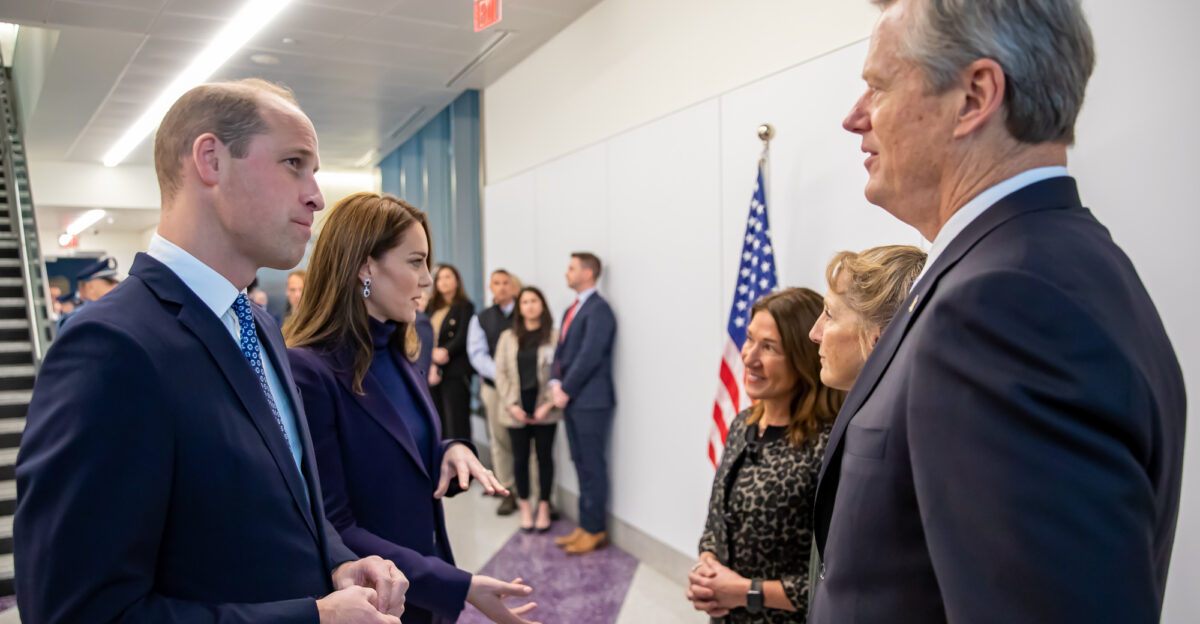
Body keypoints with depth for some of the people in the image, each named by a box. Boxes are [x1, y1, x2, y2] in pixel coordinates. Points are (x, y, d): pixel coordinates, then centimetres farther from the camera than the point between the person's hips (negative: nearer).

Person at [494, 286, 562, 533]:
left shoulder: (554, 337, -1)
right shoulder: (508, 337, 9)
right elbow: (501, 373, 5)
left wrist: (549, 404, -12)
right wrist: (511, 404, -5)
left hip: (544, 411, -2)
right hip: (516, 410, 2)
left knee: (545, 457, 6)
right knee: (520, 458, 8)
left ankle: (544, 506, 20)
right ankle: (524, 506, 23)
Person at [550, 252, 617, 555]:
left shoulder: (598, 310, -13)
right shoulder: (572, 310, 17)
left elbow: (589, 356, -18)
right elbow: (561, 350, 16)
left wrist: (566, 390, -13)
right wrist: (556, 383, 1)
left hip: (591, 401, -8)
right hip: (572, 401, 9)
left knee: (593, 467, 0)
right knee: (581, 465, 13)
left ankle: (595, 530, 11)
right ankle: (586, 526, 22)